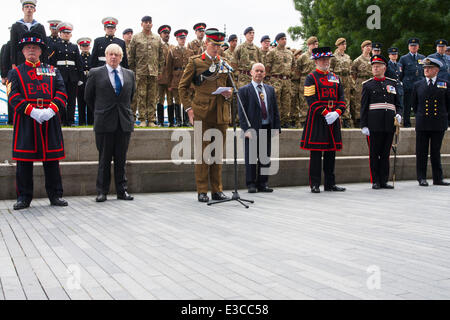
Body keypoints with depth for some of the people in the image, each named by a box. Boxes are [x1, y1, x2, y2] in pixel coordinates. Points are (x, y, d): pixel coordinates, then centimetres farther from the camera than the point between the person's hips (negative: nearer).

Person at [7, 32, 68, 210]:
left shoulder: (52, 71, 15)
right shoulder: (16, 72, 10)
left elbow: (61, 92, 4)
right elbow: (13, 95, -3)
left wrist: (52, 109, -14)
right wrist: (32, 111, -16)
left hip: (50, 120, 2)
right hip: (25, 121, -1)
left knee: (52, 159, 4)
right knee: (24, 160, 1)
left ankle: (55, 195, 12)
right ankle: (24, 197, 10)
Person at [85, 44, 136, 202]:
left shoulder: (129, 74, 11)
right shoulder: (95, 73, 2)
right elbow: (88, 97, 9)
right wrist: (100, 112, 12)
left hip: (124, 122, 3)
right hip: (104, 123, -2)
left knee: (121, 159, 6)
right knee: (104, 159, 2)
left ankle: (122, 190, 14)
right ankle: (102, 191, 10)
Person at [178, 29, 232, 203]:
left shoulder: (224, 63, 14)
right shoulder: (195, 62, 3)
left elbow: (230, 86, 23)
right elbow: (183, 86, 4)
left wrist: (229, 94, 0)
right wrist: (189, 107, -5)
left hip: (221, 114, 4)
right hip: (202, 114, -4)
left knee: (218, 152, 7)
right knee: (202, 152, -1)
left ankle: (217, 190, 15)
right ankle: (202, 191, 6)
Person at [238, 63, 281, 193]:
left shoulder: (270, 89, 14)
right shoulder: (244, 90, 0)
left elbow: (275, 110, 13)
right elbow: (242, 112, -5)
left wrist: (277, 128, 5)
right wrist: (246, 129, -14)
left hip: (267, 129, 4)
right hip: (252, 129, -4)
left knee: (265, 158, 7)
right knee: (251, 158, 0)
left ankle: (262, 184, 15)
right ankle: (251, 185, 6)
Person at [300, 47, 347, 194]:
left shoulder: (335, 78, 17)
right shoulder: (311, 78, -1)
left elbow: (341, 98, 11)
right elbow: (311, 100, -10)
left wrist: (337, 112, -7)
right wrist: (325, 113, -16)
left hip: (334, 119, 6)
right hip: (317, 119, -5)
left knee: (331, 151, 9)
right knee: (316, 152, -3)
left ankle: (330, 183, 16)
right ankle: (315, 184, 2)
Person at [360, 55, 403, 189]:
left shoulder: (392, 83, 14)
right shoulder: (367, 85, 5)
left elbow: (398, 103, 17)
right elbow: (363, 107, 1)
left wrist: (399, 114, -4)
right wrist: (364, 126, -6)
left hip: (389, 124, 3)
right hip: (374, 125, -3)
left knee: (386, 153, 7)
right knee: (374, 153, 0)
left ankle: (384, 181, 13)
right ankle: (375, 182, 7)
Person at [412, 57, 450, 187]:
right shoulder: (418, 85, 7)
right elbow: (414, 104, 15)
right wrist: (420, 116, 10)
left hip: (439, 124, 0)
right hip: (422, 124, 0)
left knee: (436, 152, 5)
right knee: (422, 152, 2)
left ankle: (438, 178, 12)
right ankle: (422, 178, 9)